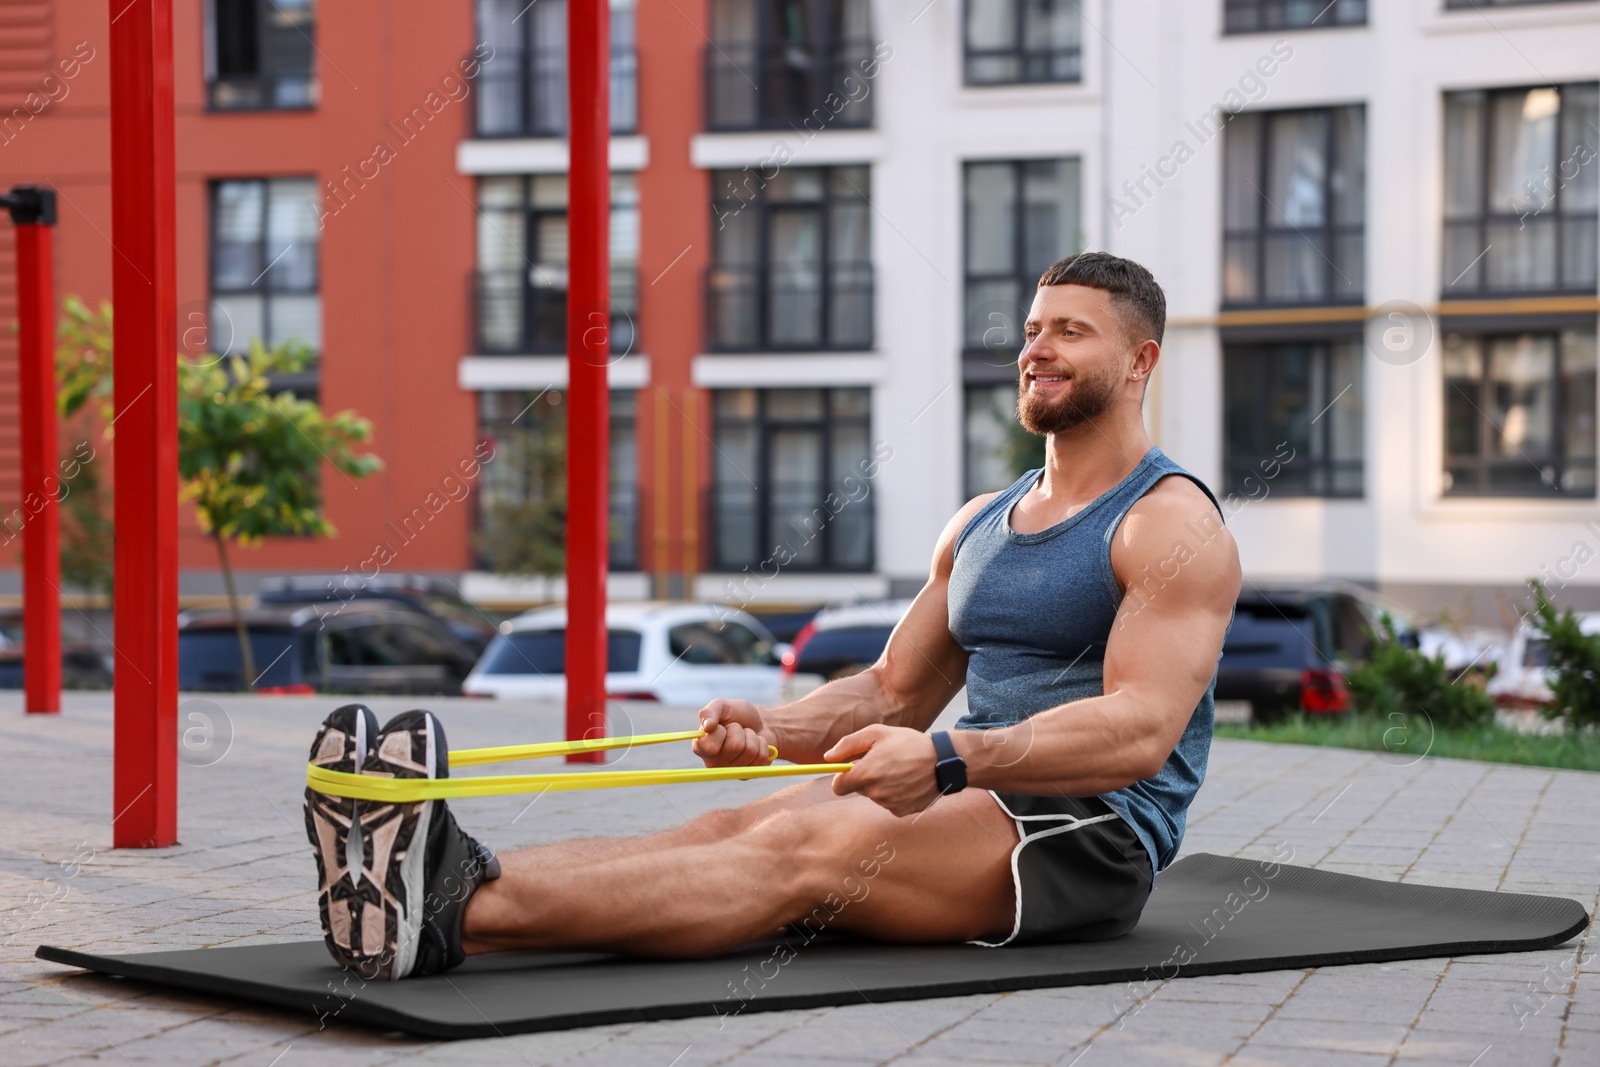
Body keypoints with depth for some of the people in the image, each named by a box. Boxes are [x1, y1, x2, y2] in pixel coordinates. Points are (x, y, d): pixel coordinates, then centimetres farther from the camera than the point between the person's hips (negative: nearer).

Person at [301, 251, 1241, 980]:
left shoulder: (1174, 524, -6)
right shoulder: (981, 523, 21)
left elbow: (1140, 728, -21)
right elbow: (892, 693, 20)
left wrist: (951, 760, -35)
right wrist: (774, 728, -2)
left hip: (1094, 833, -7)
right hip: (985, 799, 7)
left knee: (802, 850, -31)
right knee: (730, 828, -21)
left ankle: (454, 912, -51)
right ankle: (425, 880, -45)